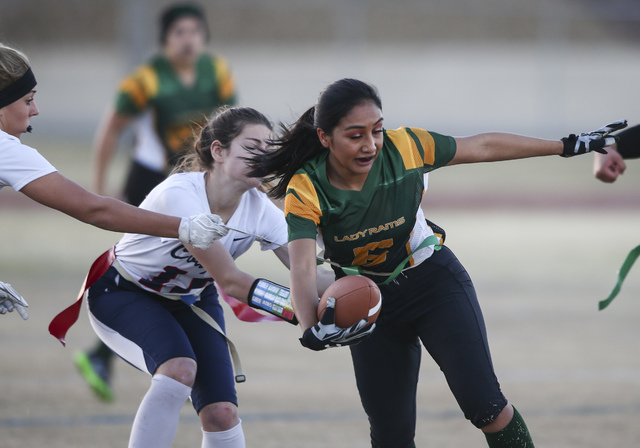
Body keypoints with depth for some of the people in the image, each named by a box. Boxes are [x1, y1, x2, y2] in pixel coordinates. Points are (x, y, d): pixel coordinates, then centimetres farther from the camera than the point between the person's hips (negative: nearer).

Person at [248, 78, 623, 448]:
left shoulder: (404, 148, -22)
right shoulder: (305, 191, -25)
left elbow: (483, 147, -8)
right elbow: (302, 268, -37)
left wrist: (568, 146, -2)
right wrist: (312, 329, -57)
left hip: (434, 281, 0)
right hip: (370, 303, 1)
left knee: (484, 405, -17)